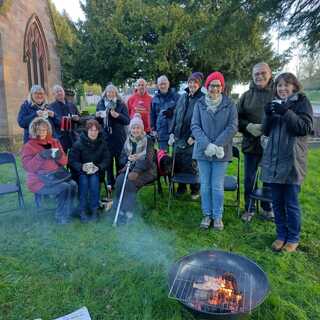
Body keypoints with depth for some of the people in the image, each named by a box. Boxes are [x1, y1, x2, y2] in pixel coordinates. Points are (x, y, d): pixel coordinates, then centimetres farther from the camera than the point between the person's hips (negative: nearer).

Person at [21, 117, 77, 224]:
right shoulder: (28, 146, 0)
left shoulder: (54, 142, 12)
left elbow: (64, 161, 10)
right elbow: (28, 167, -12)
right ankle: (61, 216, -8)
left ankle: (67, 213, -4)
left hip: (58, 175, 5)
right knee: (64, 188, -26)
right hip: (40, 181, -5)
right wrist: (41, 156, -24)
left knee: (73, 185, -22)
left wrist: (59, 155, -13)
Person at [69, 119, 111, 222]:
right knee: (83, 180, -31)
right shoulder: (78, 144, -8)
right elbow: (72, 161, -9)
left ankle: (94, 209, -16)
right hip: (80, 170, -1)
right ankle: (82, 210, -19)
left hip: (96, 170, 1)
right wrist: (82, 167, -29)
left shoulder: (102, 143, 0)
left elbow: (107, 159, -1)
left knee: (94, 180, -29)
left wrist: (99, 167, -21)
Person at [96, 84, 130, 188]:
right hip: (106, 136, 2)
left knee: (120, 160, 2)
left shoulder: (121, 104, 2)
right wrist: (97, 116, -7)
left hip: (119, 137, -2)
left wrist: (117, 115, -21)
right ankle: (110, 182, 16)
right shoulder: (100, 104, 9)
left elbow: (127, 121, -6)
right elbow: (97, 121, 15)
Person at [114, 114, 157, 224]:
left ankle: (128, 211, -21)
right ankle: (120, 209, -16)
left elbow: (148, 160, -14)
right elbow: (122, 158, 13)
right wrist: (128, 158, -11)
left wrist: (136, 171, -27)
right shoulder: (128, 141, 12)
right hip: (130, 168, 4)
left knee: (130, 182, -30)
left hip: (146, 170, -4)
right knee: (119, 180, -24)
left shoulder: (148, 140, -4)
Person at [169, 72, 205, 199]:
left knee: (192, 166, 2)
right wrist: (172, 132, 9)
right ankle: (181, 187, 29)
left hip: (192, 140, -6)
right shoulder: (183, 97, 12)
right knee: (178, 164, 11)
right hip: (178, 137, 6)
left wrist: (194, 137, -15)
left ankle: (195, 190, 21)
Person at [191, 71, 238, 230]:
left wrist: (217, 145, -16)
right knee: (205, 185, 9)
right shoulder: (200, 104, 4)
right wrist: (207, 144, -16)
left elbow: (233, 127, -6)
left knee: (217, 186, 4)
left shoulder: (229, 104, 1)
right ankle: (207, 214, 25)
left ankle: (218, 216, 21)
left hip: (221, 151, -1)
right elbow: (195, 126, -2)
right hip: (202, 151, 2)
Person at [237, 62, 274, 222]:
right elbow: (237, 118, 5)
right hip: (251, 144, 1)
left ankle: (268, 208, 32)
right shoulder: (247, 95, 6)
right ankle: (249, 209, 27)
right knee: (249, 179, 10)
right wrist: (249, 126, -13)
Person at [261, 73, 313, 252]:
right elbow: (266, 131, 10)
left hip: (292, 162, -4)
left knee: (291, 203, 4)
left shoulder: (302, 102, 0)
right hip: (273, 161, 5)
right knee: (277, 202, 11)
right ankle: (281, 235, 26)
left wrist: (286, 113, -21)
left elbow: (305, 128, -11)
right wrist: (269, 116, -8)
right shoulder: (276, 104, 14)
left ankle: (293, 238, 20)